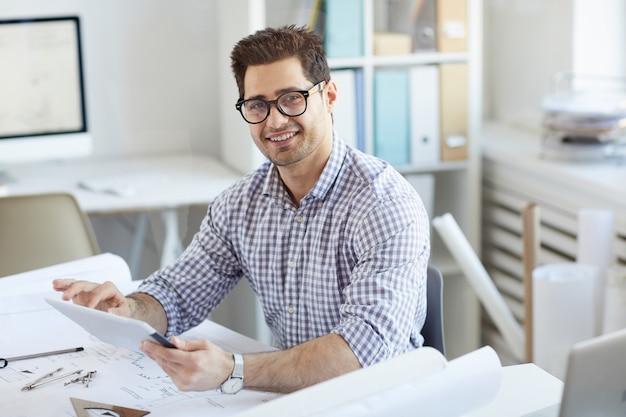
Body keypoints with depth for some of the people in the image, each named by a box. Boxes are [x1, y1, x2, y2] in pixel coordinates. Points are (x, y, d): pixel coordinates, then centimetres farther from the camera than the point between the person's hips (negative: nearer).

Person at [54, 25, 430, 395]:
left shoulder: (385, 205, -17)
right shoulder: (240, 205, 4)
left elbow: (370, 344, -28)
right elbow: (178, 298, 9)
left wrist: (231, 372, -38)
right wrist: (128, 309, -14)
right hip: (286, 394, 5)